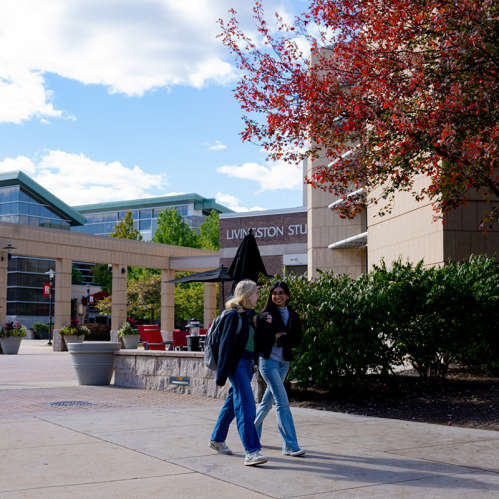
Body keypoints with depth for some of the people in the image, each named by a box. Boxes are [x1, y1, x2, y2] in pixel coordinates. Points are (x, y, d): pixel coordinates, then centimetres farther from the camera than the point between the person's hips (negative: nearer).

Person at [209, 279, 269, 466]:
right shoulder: (234, 315, -12)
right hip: (237, 364, -9)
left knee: (233, 403, 17)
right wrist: (222, 374, -15)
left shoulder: (249, 316, 15)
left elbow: (256, 342, 15)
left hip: (248, 364, 9)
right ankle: (251, 452, -14)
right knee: (246, 408, -12)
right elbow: (226, 344, -13)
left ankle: (217, 439, 32)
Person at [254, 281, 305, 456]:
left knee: (268, 400, 14)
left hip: (284, 362, 5)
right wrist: (274, 337, -20)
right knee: (282, 402, -12)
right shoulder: (266, 314, -2)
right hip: (269, 361, -5)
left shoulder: (293, 316, 9)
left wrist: (284, 339, -16)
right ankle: (290, 445, -13)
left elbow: (298, 338, 0)